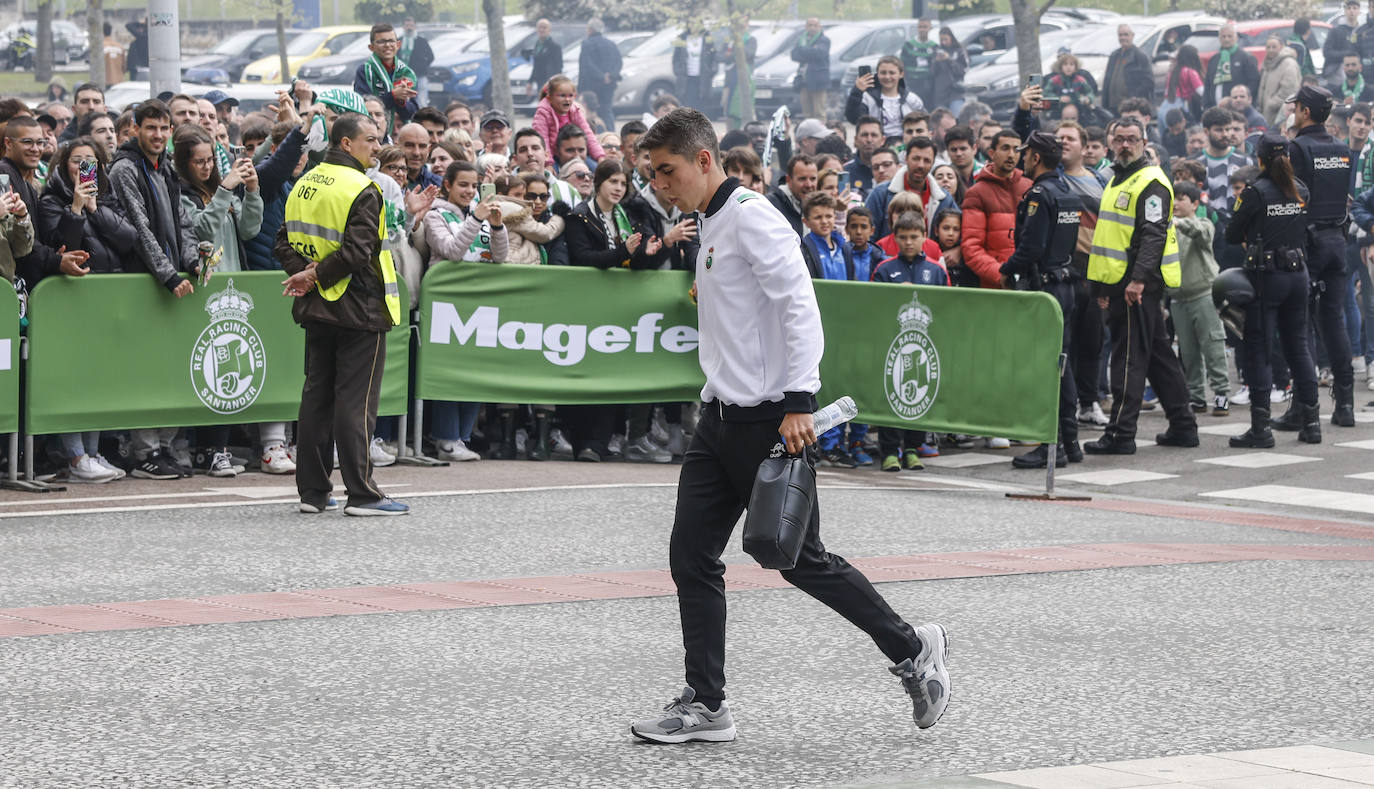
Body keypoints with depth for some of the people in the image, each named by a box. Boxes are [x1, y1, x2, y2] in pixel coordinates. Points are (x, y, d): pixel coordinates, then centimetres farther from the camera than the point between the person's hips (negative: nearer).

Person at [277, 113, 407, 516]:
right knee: (356, 401, -4)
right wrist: (315, 276, -12)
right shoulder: (362, 190, -15)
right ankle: (361, 493, -3)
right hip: (359, 309, -7)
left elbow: (285, 241, 9)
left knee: (317, 395, 11)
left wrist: (303, 273, -3)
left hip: (317, 308, 7)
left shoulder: (304, 184, 10)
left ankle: (312, 491, 14)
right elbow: (357, 252, -23)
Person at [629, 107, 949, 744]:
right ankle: (705, 705, 6)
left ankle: (912, 651, 15)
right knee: (691, 557, 2)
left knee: (799, 560, -2)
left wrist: (798, 402, -25)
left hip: (769, 417, -9)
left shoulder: (751, 217, -14)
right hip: (723, 416, 9)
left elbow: (799, 305, -20)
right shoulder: (710, 224, 16)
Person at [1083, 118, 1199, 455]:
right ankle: (1183, 426, 18)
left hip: (1138, 286, -10)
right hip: (1120, 283, 10)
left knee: (1129, 357, -9)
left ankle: (1121, 434, -8)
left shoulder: (1151, 183, -11)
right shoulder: (1117, 180, 20)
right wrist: (1104, 286, 23)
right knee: (1159, 355, 13)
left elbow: (1154, 235, -20)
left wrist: (1139, 279, -29)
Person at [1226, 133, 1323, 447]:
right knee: (1298, 347, 14)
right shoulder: (1301, 191, 4)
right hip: (1298, 274, 6)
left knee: (1257, 350, -1)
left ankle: (1261, 428, -5)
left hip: (1266, 277, -6)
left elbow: (1232, 235, -5)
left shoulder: (1255, 193, -13)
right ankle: (1310, 422, 15)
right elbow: (1306, 231, 13)